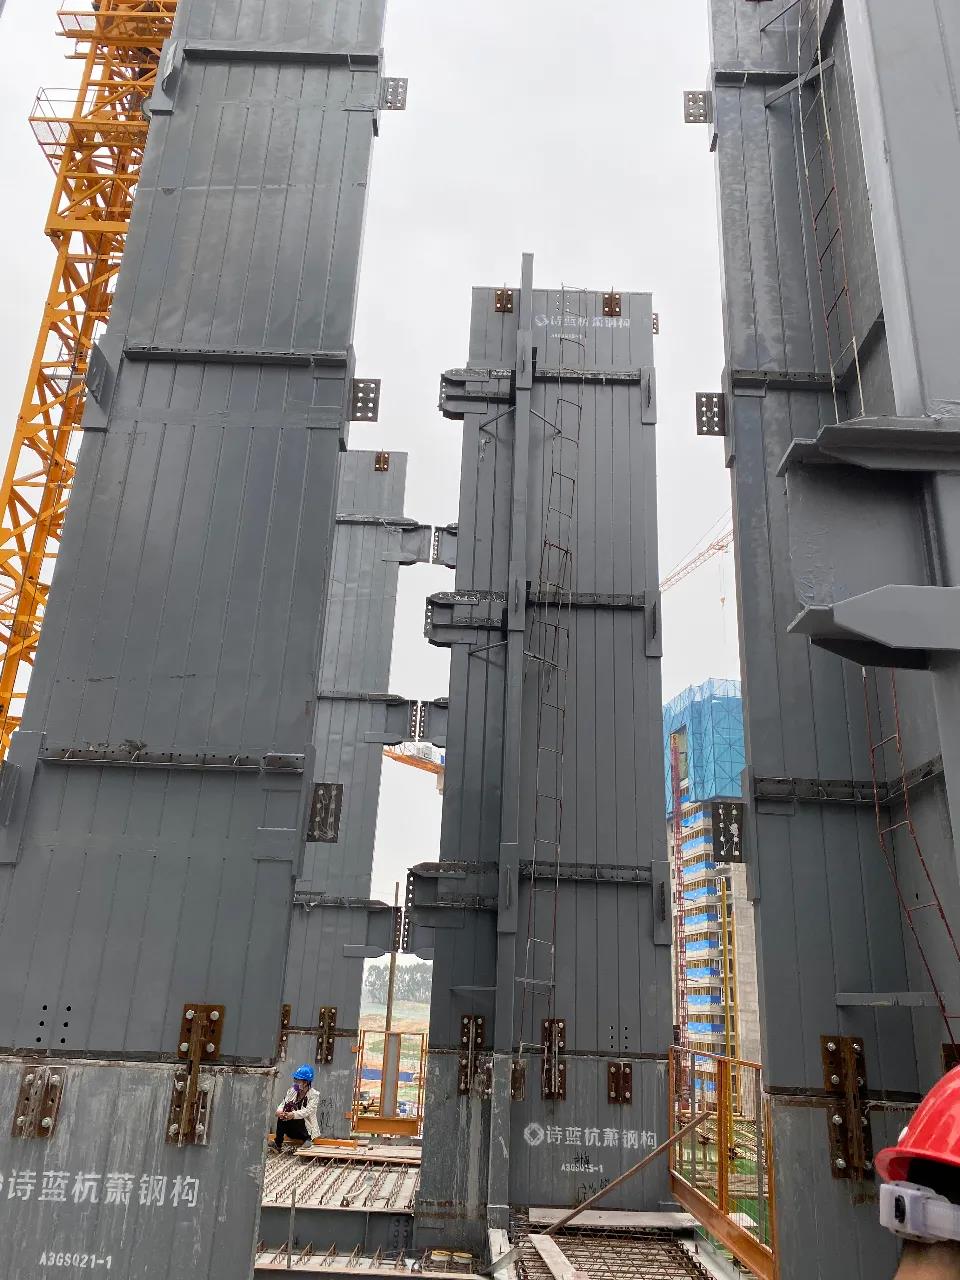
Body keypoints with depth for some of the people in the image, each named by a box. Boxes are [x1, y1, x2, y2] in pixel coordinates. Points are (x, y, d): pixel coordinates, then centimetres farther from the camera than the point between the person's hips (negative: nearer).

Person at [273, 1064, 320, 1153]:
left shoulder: (314, 1095, -10)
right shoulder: (292, 1091, 6)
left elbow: (307, 1111, -23)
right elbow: (283, 1104, -2)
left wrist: (293, 1115, -41)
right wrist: (279, 1111, -27)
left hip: (306, 1129, -4)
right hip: (291, 1129, 4)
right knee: (282, 1115, -22)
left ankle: (307, 1138, -13)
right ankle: (278, 1144, -21)